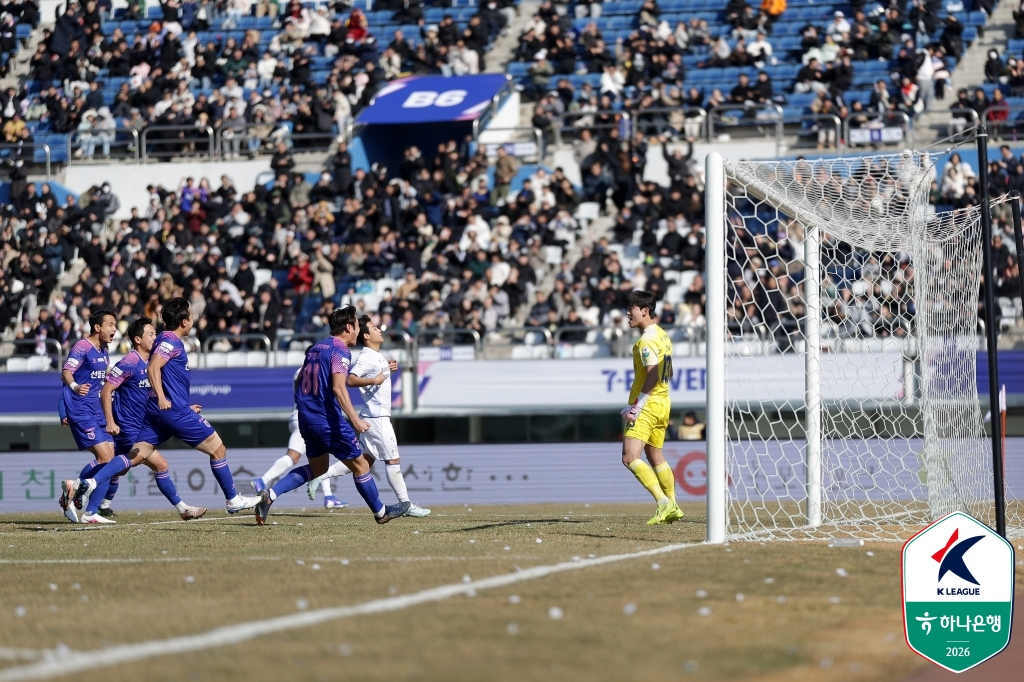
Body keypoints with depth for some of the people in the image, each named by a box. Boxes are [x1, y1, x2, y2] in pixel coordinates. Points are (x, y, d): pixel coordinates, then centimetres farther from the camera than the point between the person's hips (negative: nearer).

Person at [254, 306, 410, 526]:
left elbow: (299, 383, 20)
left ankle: (270, 495, 3)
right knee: (360, 465, 5)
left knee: (317, 468, 18)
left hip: (306, 417, 8)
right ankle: (381, 511, 15)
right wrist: (355, 420, -31)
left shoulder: (315, 348, 14)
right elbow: (338, 388, -25)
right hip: (328, 420, -8)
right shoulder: (341, 351, -12)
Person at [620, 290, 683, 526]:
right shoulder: (662, 335, 15)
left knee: (630, 457, -15)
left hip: (648, 406, -10)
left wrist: (637, 405, -24)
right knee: (655, 456, 19)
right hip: (663, 403, 10)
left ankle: (663, 501, -22)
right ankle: (672, 508, 24)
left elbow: (652, 374, -24)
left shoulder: (647, 340, -14)